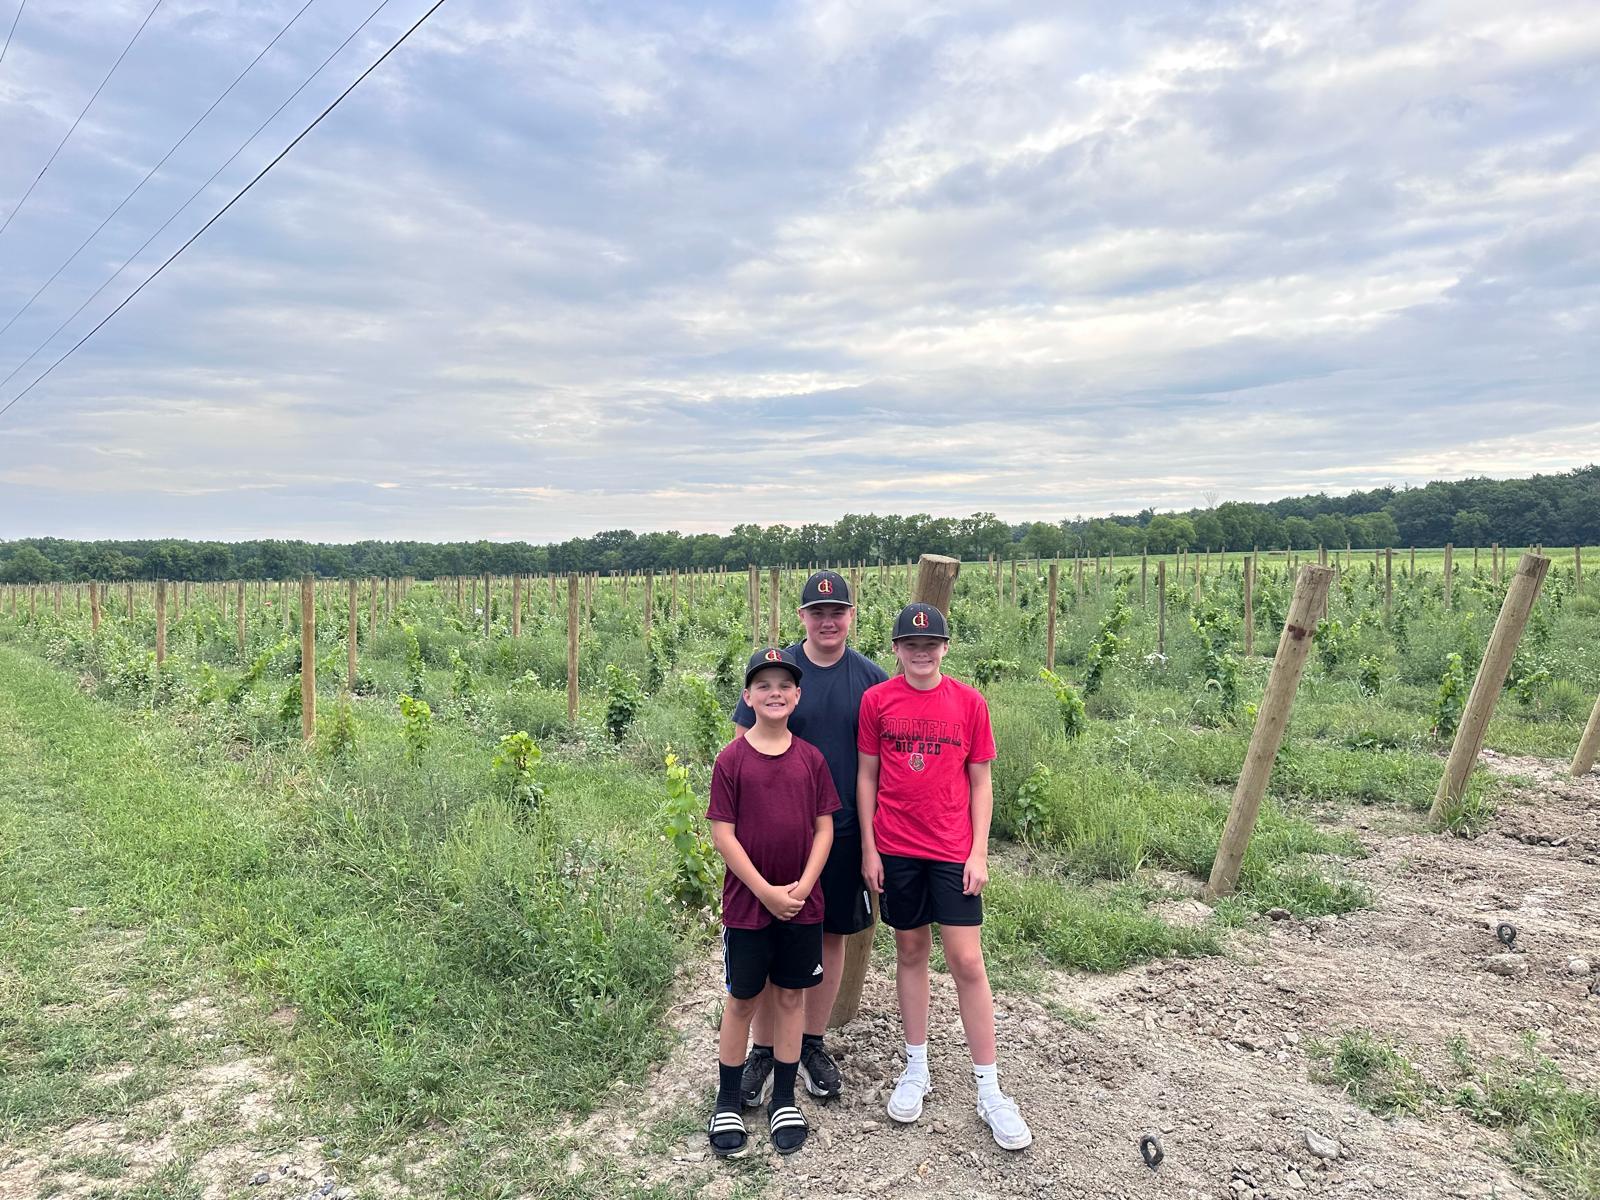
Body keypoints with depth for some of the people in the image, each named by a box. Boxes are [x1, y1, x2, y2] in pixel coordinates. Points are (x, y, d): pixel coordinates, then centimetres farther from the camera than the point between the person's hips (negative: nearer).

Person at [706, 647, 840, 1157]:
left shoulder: (811, 758, -1)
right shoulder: (731, 758, -9)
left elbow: (824, 827, 2)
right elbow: (722, 834, -10)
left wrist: (802, 886, -10)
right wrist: (766, 891, -13)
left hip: (802, 902, 2)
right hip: (748, 902, -2)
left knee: (791, 995, 13)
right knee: (741, 999, 10)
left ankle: (784, 1100, 29)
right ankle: (727, 1102, 27)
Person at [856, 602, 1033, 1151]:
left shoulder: (969, 702, -2)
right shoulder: (876, 700, -2)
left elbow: (980, 782, 3)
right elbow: (867, 777, 4)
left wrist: (979, 851, -2)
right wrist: (868, 849, 1)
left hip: (954, 852, -1)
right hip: (895, 851, 1)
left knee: (967, 961, 0)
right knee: (911, 952, 13)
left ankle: (989, 1091, 14)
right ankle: (916, 1069, 29)